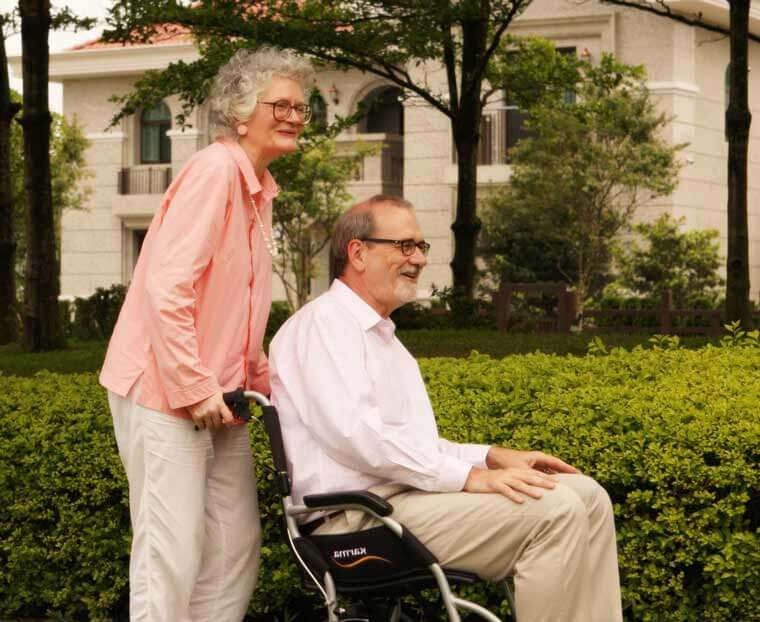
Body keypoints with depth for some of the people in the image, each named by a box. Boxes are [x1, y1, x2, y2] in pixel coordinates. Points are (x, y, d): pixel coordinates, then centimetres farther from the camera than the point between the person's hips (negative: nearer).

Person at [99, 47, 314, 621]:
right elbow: (167, 286, -22)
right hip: (166, 391, -10)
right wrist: (193, 388, -22)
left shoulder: (257, 188, 15)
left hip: (216, 397, 10)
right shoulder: (215, 170, -15)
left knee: (236, 547, 9)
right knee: (172, 551, -7)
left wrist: (265, 379, 13)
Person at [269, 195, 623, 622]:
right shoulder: (325, 323, -7)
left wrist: (493, 457, 8)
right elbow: (355, 434, -21)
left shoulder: (382, 336, 24)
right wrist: (469, 477, -21)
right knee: (553, 512, -22)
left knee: (586, 497, -2)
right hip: (363, 515, -10)